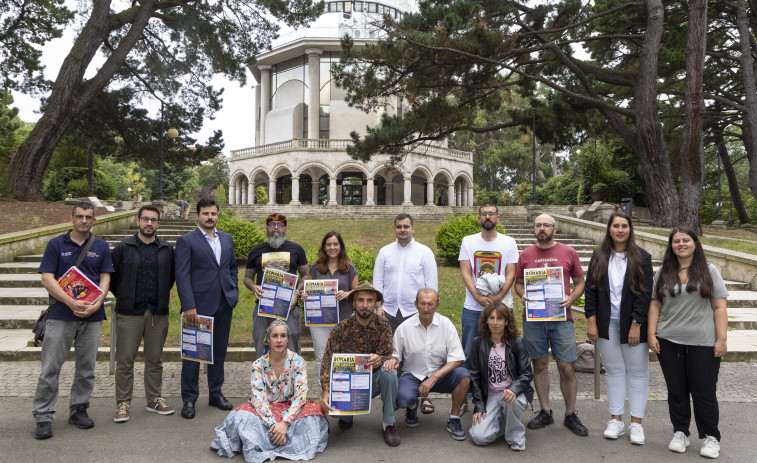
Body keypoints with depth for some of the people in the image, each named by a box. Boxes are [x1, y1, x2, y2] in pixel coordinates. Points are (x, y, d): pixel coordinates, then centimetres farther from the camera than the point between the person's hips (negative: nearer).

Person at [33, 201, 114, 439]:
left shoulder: (101, 247, 7)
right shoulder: (56, 244, 2)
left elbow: (105, 279, 4)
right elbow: (47, 279, -5)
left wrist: (96, 304, -13)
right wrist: (72, 303, -16)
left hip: (92, 316, 2)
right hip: (61, 315, -2)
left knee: (86, 368, 9)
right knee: (50, 368, 1)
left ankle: (79, 410, 23)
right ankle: (43, 417, 11)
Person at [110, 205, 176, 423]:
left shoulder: (167, 249, 6)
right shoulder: (123, 247, 1)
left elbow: (172, 276, 19)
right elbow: (111, 276, 8)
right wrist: (123, 298, 7)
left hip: (158, 313, 2)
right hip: (129, 313, -2)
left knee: (155, 359, 11)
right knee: (125, 360, 2)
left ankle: (154, 399, 23)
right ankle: (123, 403, 13)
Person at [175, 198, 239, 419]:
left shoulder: (227, 238, 13)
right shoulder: (186, 241, -4)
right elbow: (182, 276, -9)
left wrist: (234, 291, 9)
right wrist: (189, 306, -16)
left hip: (224, 304, 5)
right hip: (199, 305, -5)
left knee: (219, 350, 13)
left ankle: (216, 393, 26)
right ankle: (189, 399, 14)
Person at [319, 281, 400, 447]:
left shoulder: (382, 325, -9)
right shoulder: (341, 328, -12)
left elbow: (387, 355, -14)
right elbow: (328, 362, -16)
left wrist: (379, 360, -40)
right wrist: (325, 392, -32)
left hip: (374, 380, 0)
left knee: (389, 372, -31)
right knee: (332, 404, -27)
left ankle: (388, 423, -10)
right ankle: (347, 415, 15)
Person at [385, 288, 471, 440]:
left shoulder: (446, 325, -6)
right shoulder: (404, 328, -6)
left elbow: (457, 359, -10)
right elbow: (395, 355, 4)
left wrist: (433, 378, -21)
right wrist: (392, 360, -22)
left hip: (440, 374, 1)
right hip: (413, 375, -1)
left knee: (463, 375, -28)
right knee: (403, 398, -31)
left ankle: (454, 419, -4)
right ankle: (412, 406, 11)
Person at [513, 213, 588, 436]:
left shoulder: (568, 252, 5)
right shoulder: (525, 254, 8)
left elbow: (580, 282, 10)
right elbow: (518, 283, 14)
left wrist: (570, 299, -8)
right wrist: (523, 295, -7)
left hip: (561, 318, -1)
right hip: (533, 318, 1)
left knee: (566, 368, 1)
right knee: (539, 365, 8)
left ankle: (570, 415, 17)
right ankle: (545, 412, 21)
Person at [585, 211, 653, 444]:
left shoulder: (642, 257, -2)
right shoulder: (599, 257, 5)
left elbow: (645, 293, -6)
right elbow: (590, 289, 4)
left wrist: (636, 324, -12)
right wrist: (592, 320, -2)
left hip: (632, 324, -2)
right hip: (607, 324, 2)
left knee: (637, 371, 5)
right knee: (614, 371, 9)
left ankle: (636, 423, 14)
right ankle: (616, 420, 18)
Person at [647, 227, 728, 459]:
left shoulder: (709, 271, 2)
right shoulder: (663, 273, 8)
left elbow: (719, 307, -2)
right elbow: (655, 305, 7)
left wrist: (722, 339, -8)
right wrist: (651, 334, 0)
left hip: (702, 343, -2)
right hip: (669, 342, 2)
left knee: (704, 391, 3)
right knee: (676, 390, 10)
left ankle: (710, 437, 19)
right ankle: (680, 433, 23)